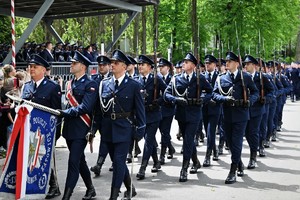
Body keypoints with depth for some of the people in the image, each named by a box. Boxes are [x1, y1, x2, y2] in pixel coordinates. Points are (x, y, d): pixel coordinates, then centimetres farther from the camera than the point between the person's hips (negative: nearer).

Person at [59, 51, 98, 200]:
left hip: (80, 129, -8)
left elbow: (85, 108, -20)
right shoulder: (70, 83, 14)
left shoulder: (90, 84, -10)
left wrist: (63, 112, -19)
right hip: (69, 128, 8)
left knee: (73, 162, -9)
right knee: (80, 161, 16)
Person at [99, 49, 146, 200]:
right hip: (108, 129, 5)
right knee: (118, 161, 14)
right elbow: (100, 107, 9)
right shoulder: (104, 84, 7)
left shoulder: (133, 85, -4)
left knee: (119, 161, -7)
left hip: (124, 129, -5)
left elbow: (139, 109, -3)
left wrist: (140, 130, -6)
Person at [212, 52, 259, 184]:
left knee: (236, 142, -7)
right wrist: (225, 98, -17)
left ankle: (233, 171, -2)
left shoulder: (246, 77, 3)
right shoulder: (220, 79, 8)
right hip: (227, 115, 3)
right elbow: (215, 94, 2)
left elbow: (255, 92, 7)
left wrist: (250, 100, -13)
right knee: (230, 142, 13)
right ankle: (239, 164, 35)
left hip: (241, 114, -3)